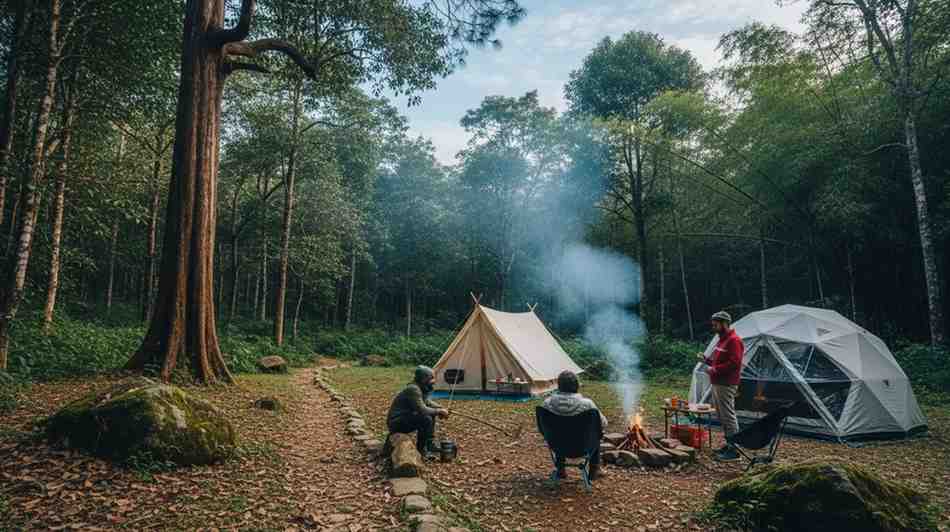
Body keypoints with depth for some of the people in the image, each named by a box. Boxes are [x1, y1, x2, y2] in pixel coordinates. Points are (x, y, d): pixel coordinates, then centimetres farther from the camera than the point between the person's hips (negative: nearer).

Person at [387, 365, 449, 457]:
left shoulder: (422, 388, 5)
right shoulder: (413, 389, -23)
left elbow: (427, 402, 20)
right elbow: (422, 410, -27)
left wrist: (440, 408, 3)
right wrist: (439, 411, -13)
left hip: (405, 418, 10)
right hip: (396, 423, -10)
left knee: (431, 414, 6)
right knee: (426, 419, -25)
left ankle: (430, 443, 8)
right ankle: (421, 449, -9)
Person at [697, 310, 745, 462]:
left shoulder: (734, 341, -14)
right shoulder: (721, 340, 18)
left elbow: (734, 363, -23)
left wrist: (715, 369, -21)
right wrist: (707, 360, 11)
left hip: (726, 386, -10)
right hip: (717, 384, 11)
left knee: (728, 416, -7)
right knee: (722, 416, 16)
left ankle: (734, 450, -2)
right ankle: (729, 444, 25)